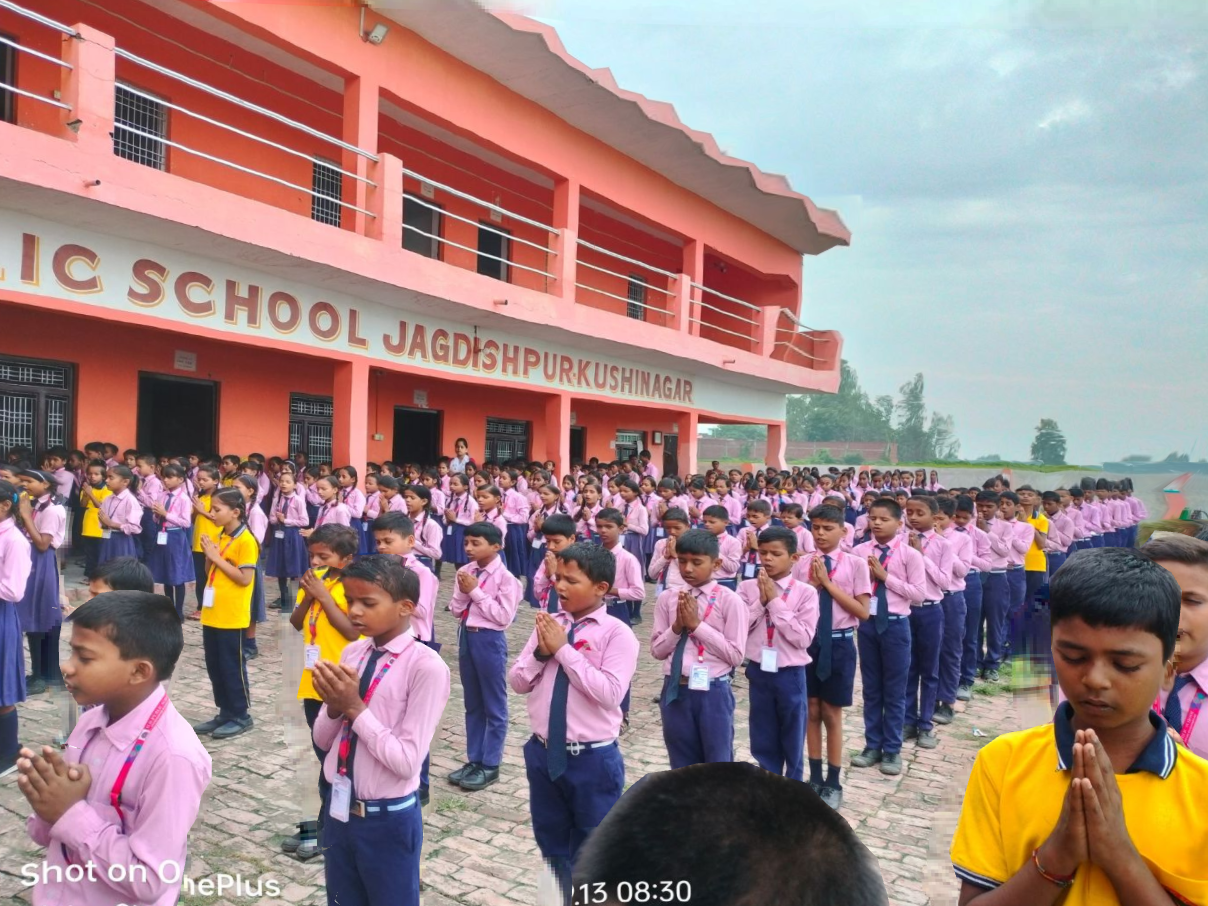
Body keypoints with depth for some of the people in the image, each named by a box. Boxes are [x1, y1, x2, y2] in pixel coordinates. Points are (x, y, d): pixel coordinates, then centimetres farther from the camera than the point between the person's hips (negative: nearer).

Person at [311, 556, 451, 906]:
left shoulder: (426, 666, -20)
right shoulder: (351, 653, -1)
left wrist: (355, 707, -22)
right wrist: (335, 705, -15)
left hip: (389, 820, -5)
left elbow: (407, 761, -21)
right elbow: (323, 740, 5)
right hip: (338, 810, 6)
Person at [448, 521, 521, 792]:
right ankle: (474, 760, 30)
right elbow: (456, 610, 6)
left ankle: (490, 765, 19)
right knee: (472, 704, 17)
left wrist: (476, 591, -18)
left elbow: (504, 616, -19)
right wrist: (463, 592, -14)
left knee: (494, 705, 7)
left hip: (489, 640, -7)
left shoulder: (505, 578, -15)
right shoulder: (466, 572, 2)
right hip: (466, 637, 7)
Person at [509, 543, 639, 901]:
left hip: (592, 759, -5)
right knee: (552, 844, 24)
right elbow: (518, 682, 3)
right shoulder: (549, 624, 1)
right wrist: (540, 652, -16)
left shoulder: (616, 633, -14)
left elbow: (610, 694, -25)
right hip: (543, 753, 5)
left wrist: (564, 650, -22)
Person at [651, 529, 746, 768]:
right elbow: (657, 650, 5)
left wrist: (698, 625, -15)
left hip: (713, 692, -3)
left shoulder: (729, 600, -8)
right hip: (676, 690, 3)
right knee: (682, 766, 16)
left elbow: (735, 655, -11)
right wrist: (677, 627, -13)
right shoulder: (667, 598, 2)